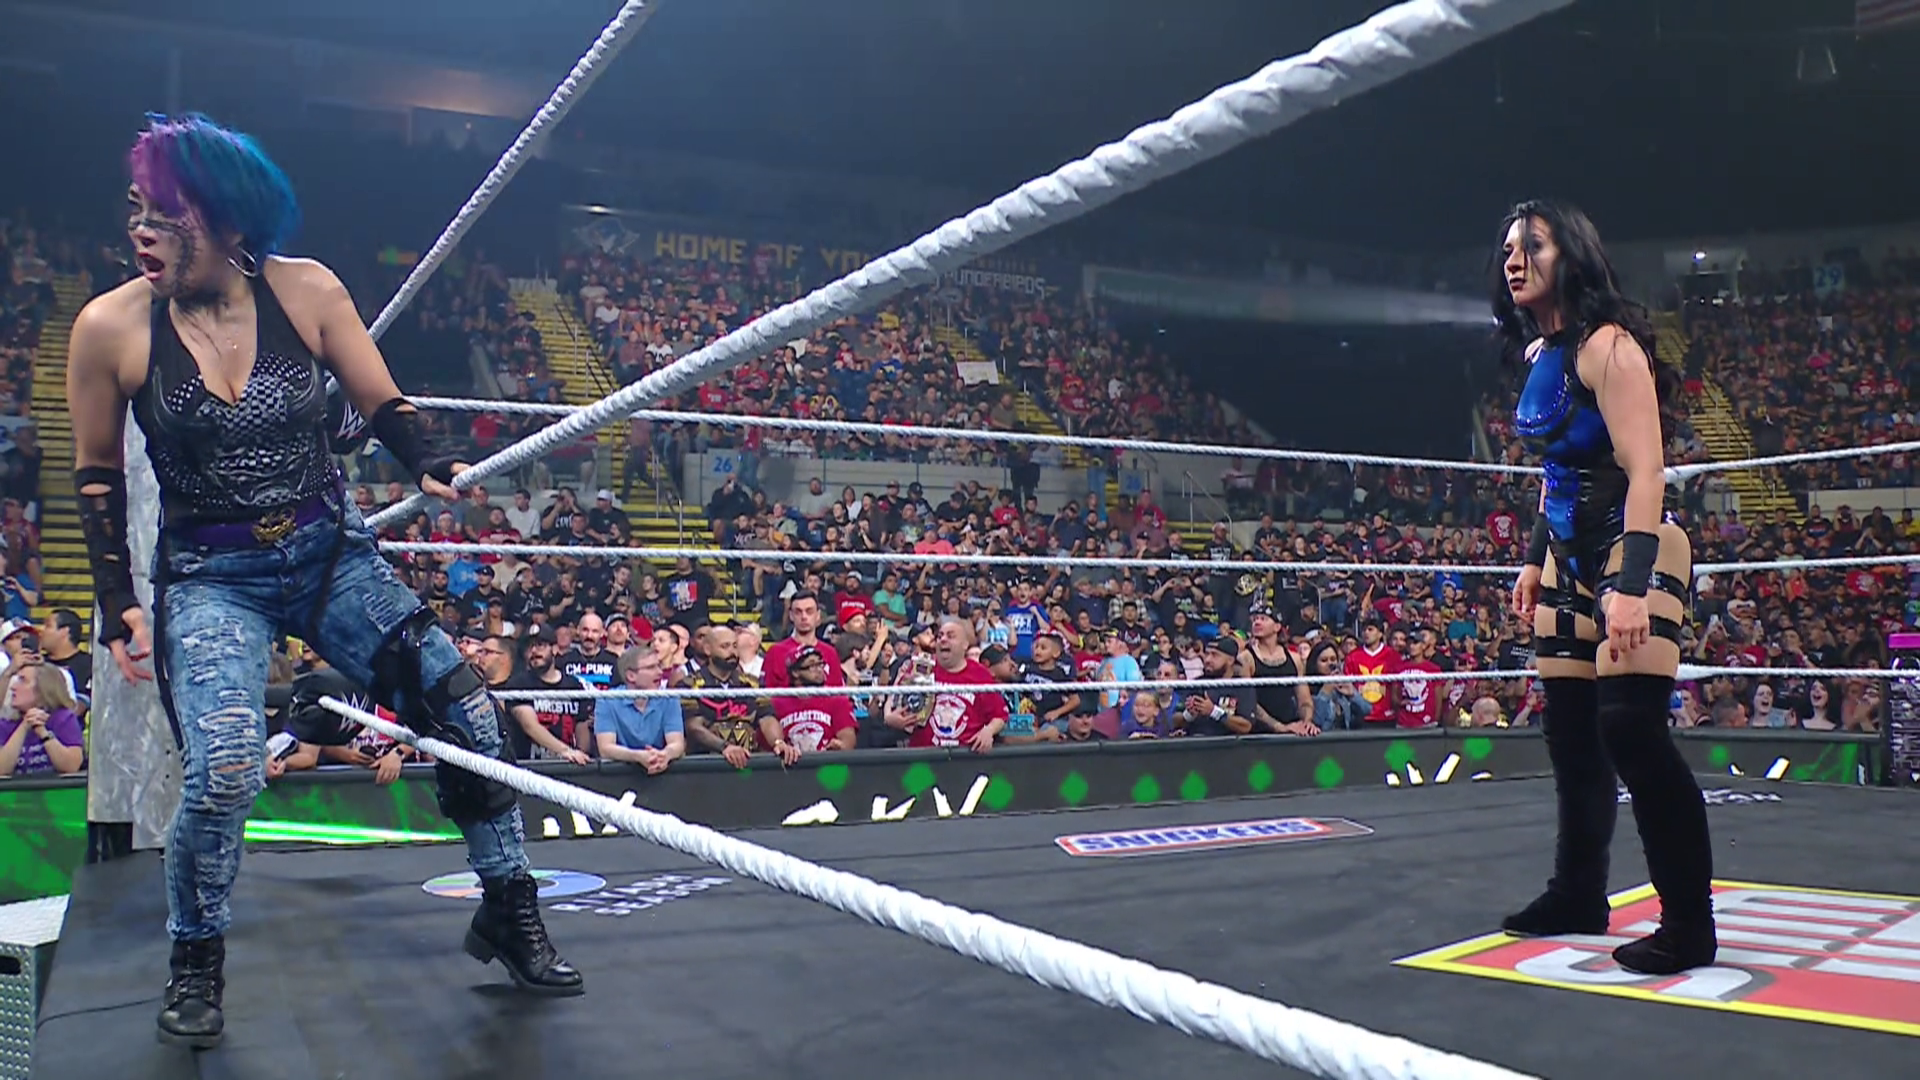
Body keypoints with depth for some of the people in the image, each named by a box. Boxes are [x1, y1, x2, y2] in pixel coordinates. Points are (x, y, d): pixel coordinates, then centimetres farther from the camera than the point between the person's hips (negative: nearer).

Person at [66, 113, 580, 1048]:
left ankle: (507, 915, 17)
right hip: (211, 577, -2)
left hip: (334, 554, 2)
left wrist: (427, 468, -16)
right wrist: (117, 604, -1)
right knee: (224, 773, -22)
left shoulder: (308, 292, -7)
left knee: (467, 716, -5)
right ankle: (195, 962, 9)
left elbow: (383, 407, 3)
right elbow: (97, 478, 3)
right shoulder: (111, 328, -9)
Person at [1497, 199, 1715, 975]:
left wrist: (1632, 586, -29)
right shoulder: (1541, 357, 11)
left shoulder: (1606, 345, -14)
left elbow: (1644, 471, -22)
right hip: (1572, 560, 9)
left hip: (1633, 552, -9)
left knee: (1631, 727, -15)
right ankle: (1578, 897, 25)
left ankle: (1689, 926, -3)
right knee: (1569, 729, 11)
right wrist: (1536, 560, 21)